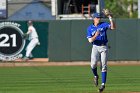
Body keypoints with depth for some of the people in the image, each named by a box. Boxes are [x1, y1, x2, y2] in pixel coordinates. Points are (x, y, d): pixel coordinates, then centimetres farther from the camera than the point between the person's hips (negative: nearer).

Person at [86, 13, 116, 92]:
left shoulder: (104, 25, 2)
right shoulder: (90, 28, 2)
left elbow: (113, 27, -13)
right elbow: (90, 40, -7)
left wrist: (111, 19, -26)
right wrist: (96, 35, -25)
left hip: (104, 47, 0)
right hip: (95, 47, 0)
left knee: (103, 66, -4)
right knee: (93, 63, -19)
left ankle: (103, 84, -2)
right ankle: (96, 76, 11)